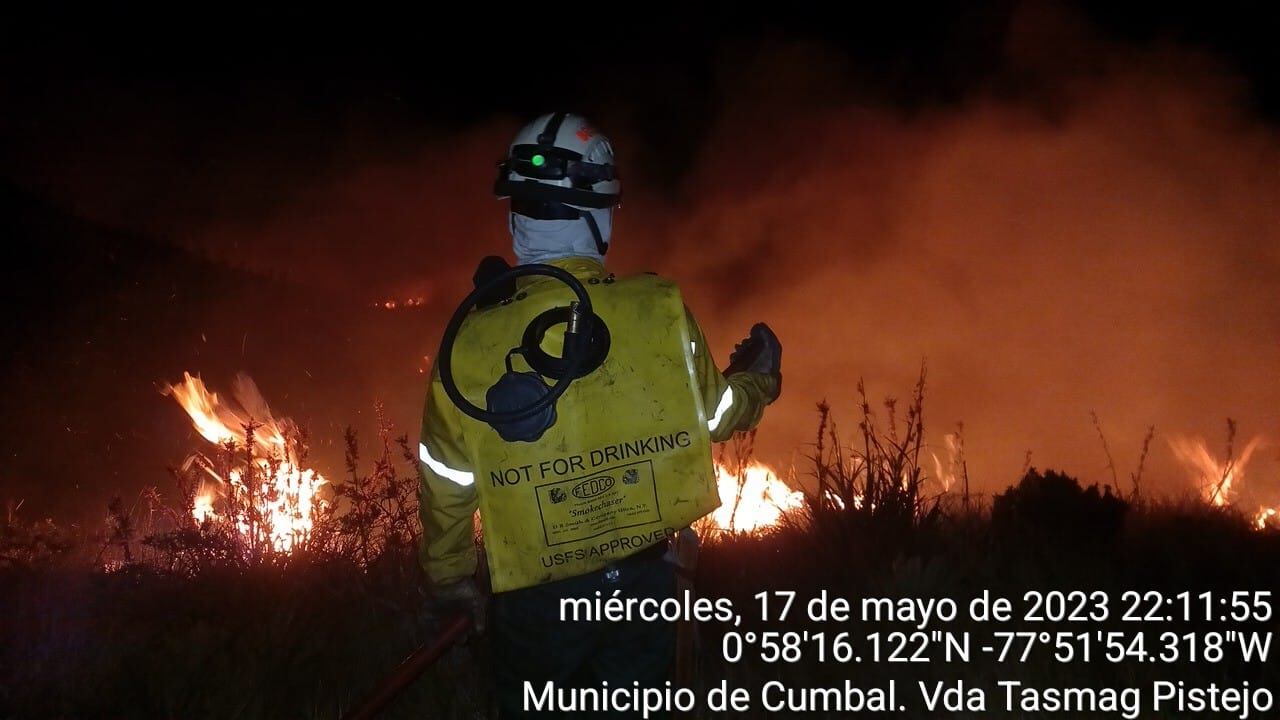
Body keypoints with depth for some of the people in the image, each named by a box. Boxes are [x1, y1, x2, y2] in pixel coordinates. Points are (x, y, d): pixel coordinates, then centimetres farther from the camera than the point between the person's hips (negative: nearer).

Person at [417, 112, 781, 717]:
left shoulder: (470, 341, -14)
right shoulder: (660, 309, -14)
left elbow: (446, 481, -4)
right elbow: (714, 414, 1)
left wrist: (450, 574, 14)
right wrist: (759, 378, 24)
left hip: (535, 602, -1)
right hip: (642, 583, 1)